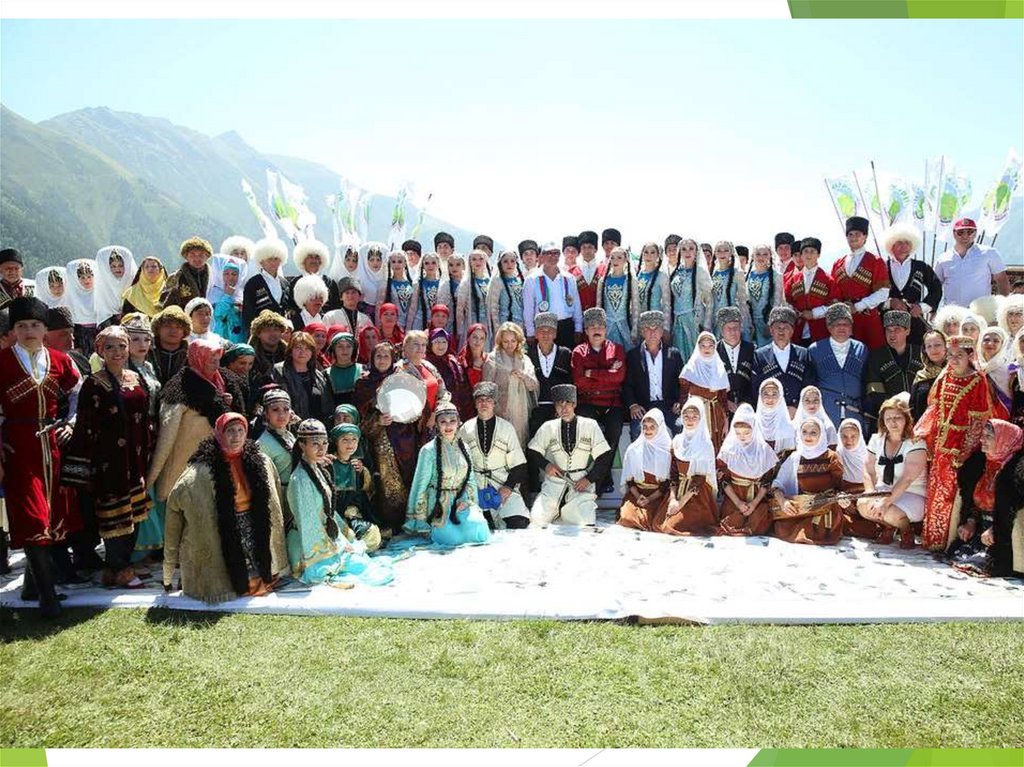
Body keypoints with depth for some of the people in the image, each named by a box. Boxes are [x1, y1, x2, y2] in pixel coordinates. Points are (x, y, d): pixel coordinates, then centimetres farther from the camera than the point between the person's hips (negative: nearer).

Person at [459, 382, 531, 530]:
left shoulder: (507, 428, 3)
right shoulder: (466, 429, 6)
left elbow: (518, 464, 3)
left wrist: (509, 486, -10)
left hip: (503, 484, 0)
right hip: (474, 485, 1)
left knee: (519, 522, -19)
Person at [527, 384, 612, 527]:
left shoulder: (590, 425, 1)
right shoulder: (547, 427, 6)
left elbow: (604, 458, 1)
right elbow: (533, 452, 12)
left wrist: (589, 479, -8)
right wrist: (545, 465, -6)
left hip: (581, 485, -1)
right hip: (553, 484, 1)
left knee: (587, 526, -21)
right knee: (535, 521, -15)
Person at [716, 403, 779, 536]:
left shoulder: (764, 450, -1)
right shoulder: (728, 450, -1)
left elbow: (767, 482, 1)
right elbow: (724, 480, 0)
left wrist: (754, 503, -11)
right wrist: (738, 503, -11)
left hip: (758, 497, 1)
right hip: (733, 496, -1)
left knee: (760, 523, -25)